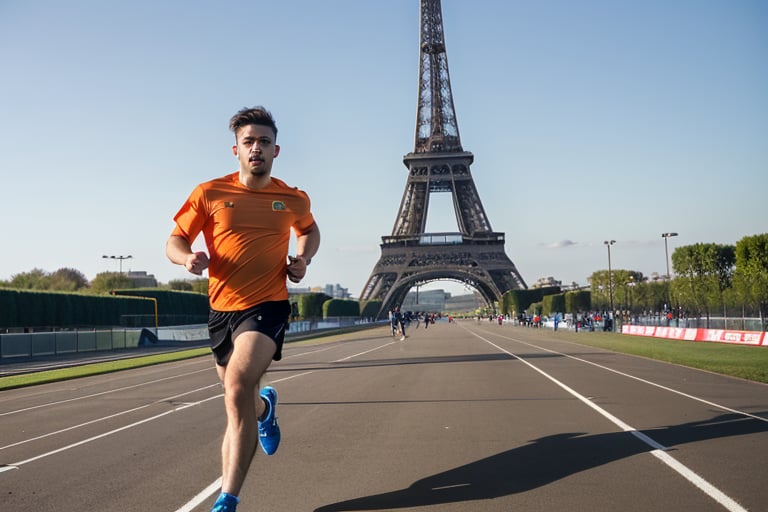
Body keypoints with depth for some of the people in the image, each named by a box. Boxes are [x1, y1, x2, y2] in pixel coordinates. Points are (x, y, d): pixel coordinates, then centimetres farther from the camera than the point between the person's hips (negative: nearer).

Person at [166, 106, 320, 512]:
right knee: (241, 403, 17)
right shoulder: (209, 193, 0)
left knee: (238, 387, -26)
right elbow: (174, 241, 5)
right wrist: (188, 257, -18)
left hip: (268, 306, -2)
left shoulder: (294, 199, 4)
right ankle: (265, 407, 57)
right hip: (222, 308, 3)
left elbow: (309, 230, 25)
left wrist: (303, 259, 5)